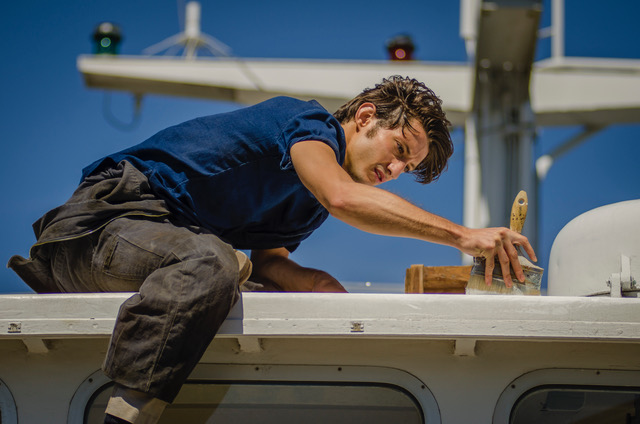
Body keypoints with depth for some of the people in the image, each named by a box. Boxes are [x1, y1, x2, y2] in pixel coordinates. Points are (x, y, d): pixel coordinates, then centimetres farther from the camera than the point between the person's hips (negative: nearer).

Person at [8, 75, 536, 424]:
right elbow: (343, 196, -26)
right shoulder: (308, 120, -8)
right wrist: (462, 235, -28)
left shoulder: (306, 206, 20)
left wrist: (301, 278, -13)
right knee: (209, 264, -35)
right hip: (107, 217, -9)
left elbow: (263, 256, 10)